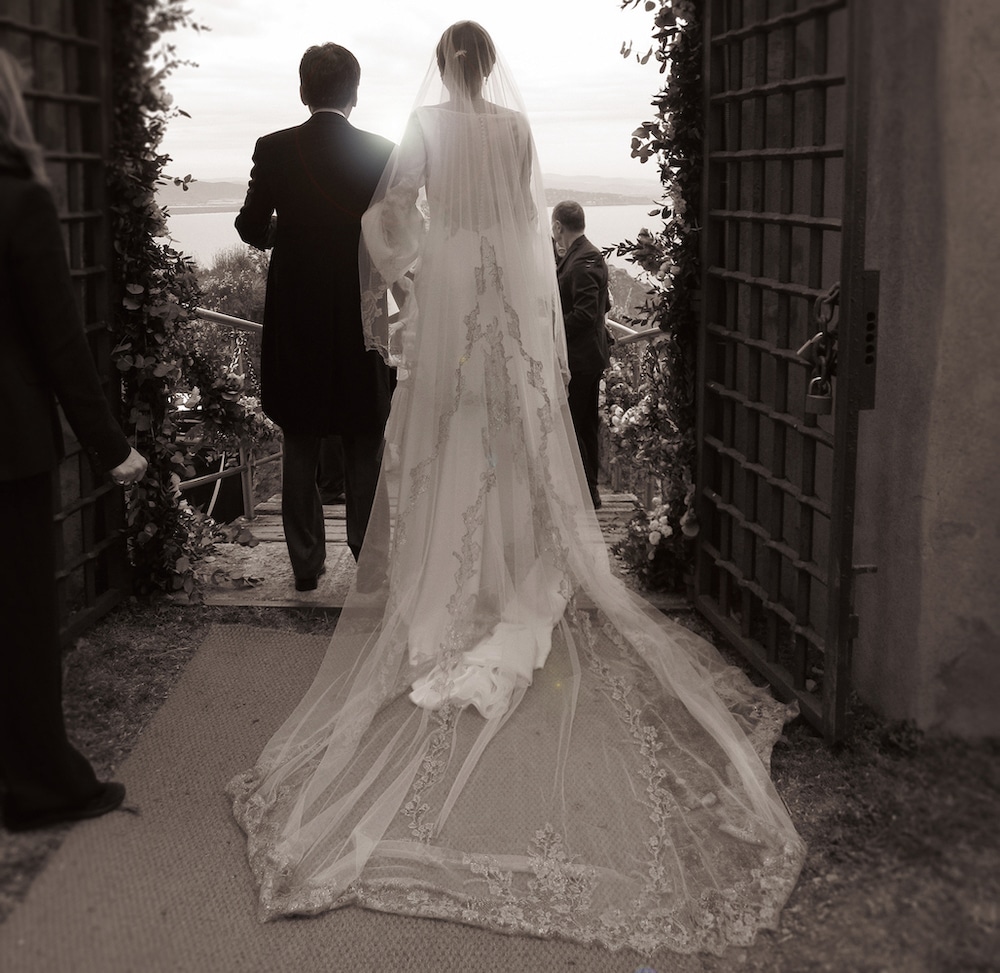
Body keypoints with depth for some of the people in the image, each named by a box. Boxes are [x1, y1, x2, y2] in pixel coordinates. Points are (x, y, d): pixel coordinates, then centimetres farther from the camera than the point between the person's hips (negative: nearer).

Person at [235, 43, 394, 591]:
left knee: (299, 446, 11)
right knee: (364, 446, 10)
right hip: (362, 319, 0)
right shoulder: (382, 153, -6)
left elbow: (251, 226, 0)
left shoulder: (274, 150, -5)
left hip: (295, 320, 1)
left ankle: (306, 564, 15)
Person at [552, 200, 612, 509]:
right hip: (589, 357, 11)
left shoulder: (582, 263, -20)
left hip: (578, 359, -11)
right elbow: (603, 306, 18)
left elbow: (584, 315, -25)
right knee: (586, 426, 17)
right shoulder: (589, 255, 12)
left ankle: (586, 493, 2)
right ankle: (590, 490, 27)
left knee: (568, 427, -4)